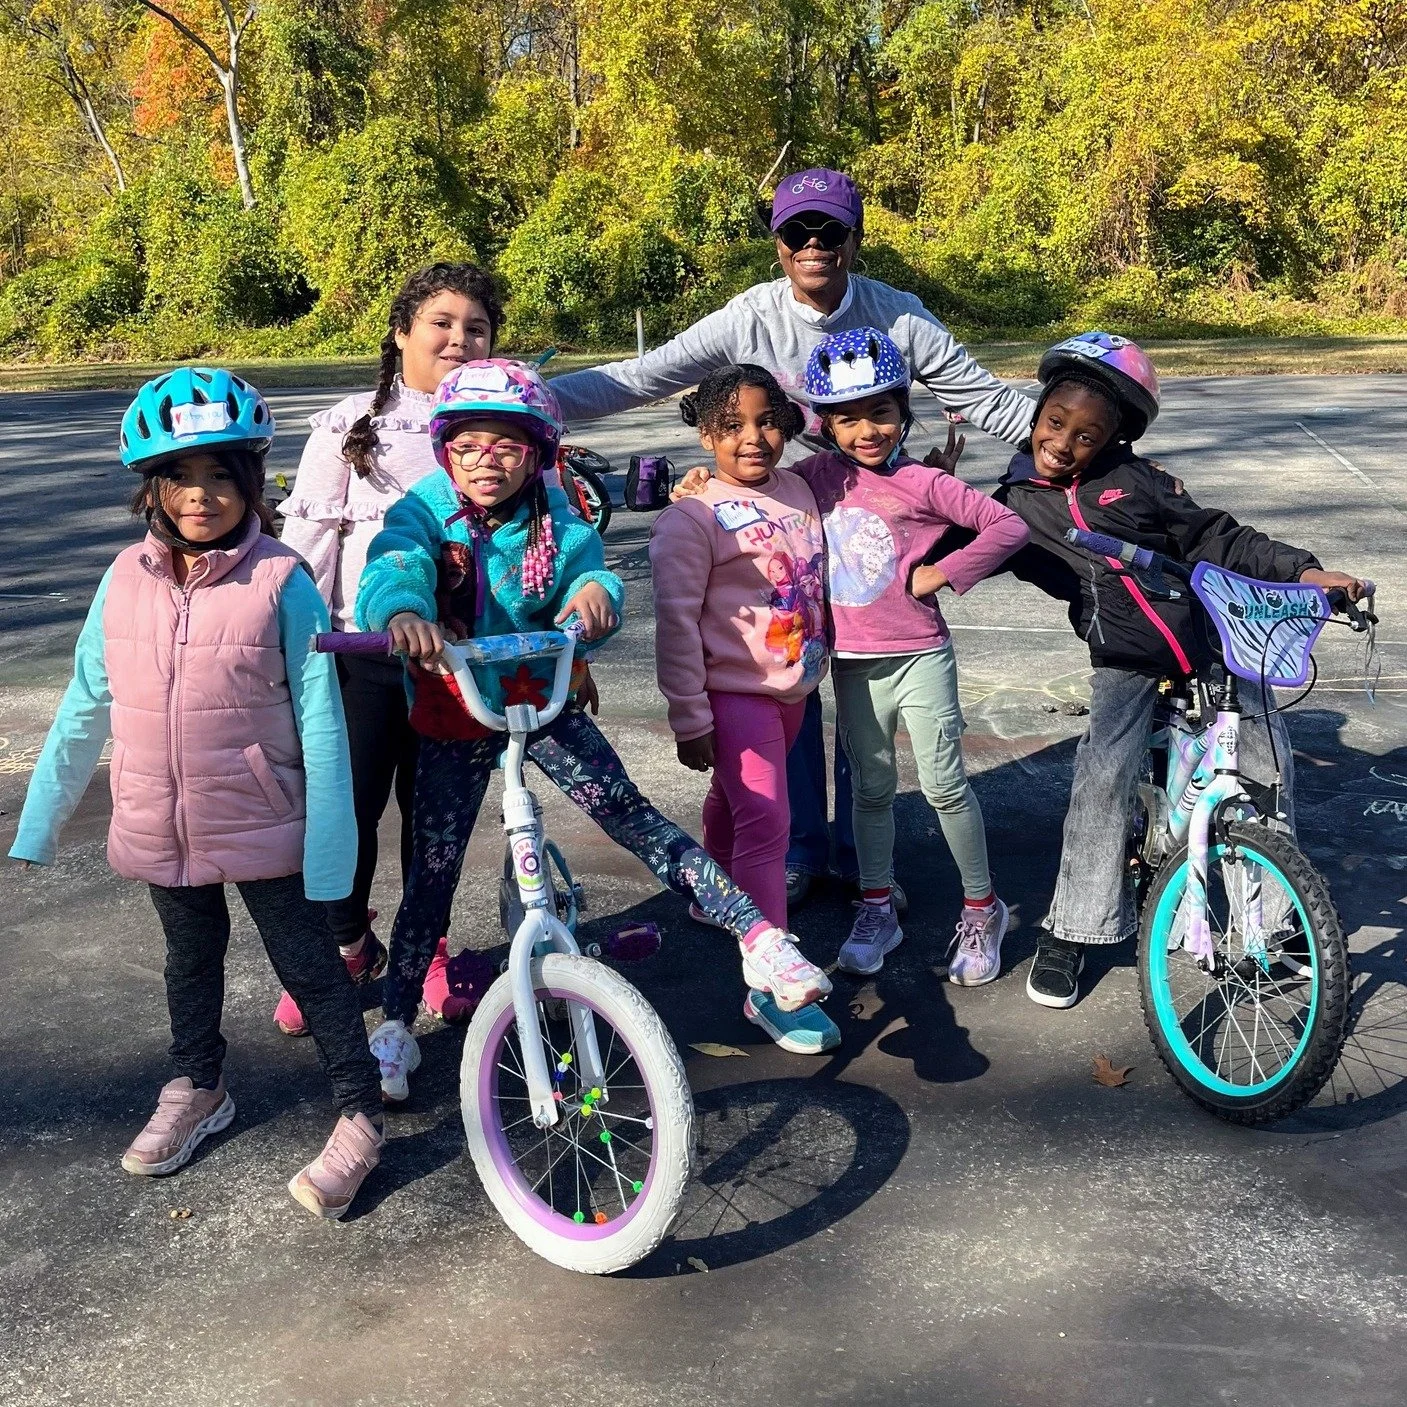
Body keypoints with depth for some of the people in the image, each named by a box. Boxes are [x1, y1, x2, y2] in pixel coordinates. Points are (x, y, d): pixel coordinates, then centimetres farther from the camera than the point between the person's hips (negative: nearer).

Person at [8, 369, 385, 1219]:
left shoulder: (281, 583, -16)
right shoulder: (127, 580, -4)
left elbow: (320, 719, -14)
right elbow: (86, 708, 5)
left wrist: (330, 845, -15)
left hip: (265, 829, -4)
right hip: (161, 828, 5)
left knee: (310, 964, 7)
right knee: (191, 960, 23)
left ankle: (361, 1115, 22)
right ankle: (198, 1087, 45)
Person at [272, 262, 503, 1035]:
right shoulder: (348, 426, 0)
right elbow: (309, 537, -2)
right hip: (364, 651, -1)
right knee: (347, 806, 0)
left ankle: (426, 948, 32)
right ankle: (347, 947, 25)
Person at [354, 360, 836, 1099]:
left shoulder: (553, 515, -6)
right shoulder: (424, 512, -13)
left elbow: (586, 565, -18)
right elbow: (392, 568, -32)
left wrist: (594, 590, -45)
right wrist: (401, 613, -57)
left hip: (541, 697, 1)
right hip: (454, 713, 0)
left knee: (627, 810, -16)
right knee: (433, 870, 4)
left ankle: (758, 936, -19)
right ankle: (395, 1023, 20)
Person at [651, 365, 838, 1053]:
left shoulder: (797, 490, 4)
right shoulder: (692, 517, -15)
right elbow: (676, 620, -16)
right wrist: (689, 719, -17)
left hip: (794, 685, 6)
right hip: (735, 692, -6)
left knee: (735, 803, 24)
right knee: (765, 823, -11)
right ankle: (768, 988, -7)